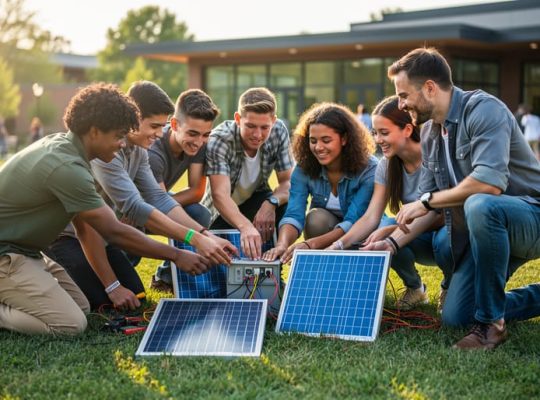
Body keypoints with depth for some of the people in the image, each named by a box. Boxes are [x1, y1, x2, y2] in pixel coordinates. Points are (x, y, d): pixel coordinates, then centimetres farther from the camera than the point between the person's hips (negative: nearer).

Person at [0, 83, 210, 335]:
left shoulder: (62, 145, 4)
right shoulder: (66, 167, -27)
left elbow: (85, 226, 8)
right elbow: (113, 232, -22)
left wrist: (110, 283, 7)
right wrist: (176, 256, -15)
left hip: (21, 249, 10)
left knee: (81, 307, 11)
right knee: (70, 324, -18)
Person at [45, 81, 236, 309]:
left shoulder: (138, 151, 0)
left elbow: (159, 199, -7)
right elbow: (134, 207, -36)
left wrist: (206, 235, -20)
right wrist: (195, 239, -38)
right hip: (64, 235, -9)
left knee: (134, 294, 4)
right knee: (102, 299, -18)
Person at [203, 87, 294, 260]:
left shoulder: (279, 132, -17)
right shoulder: (218, 140, -29)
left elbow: (289, 182, -15)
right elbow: (220, 194, -40)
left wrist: (271, 203, -39)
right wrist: (245, 226, -60)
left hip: (256, 200, 2)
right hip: (222, 211, -2)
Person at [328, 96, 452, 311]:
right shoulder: (386, 166, -3)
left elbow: (442, 216, -24)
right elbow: (370, 218, -10)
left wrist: (390, 230, -35)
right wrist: (339, 245, -28)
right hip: (419, 238, 4)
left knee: (444, 239, -39)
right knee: (382, 233, -27)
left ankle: (450, 289, -4)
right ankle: (414, 287, 2)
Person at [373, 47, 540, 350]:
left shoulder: (484, 110, -19)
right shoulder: (430, 133, 7)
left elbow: (490, 182, -34)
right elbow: (430, 207, 10)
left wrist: (427, 200, -23)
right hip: (486, 231, 8)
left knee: (479, 205, -40)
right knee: (455, 317, 2)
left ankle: (492, 322, -24)